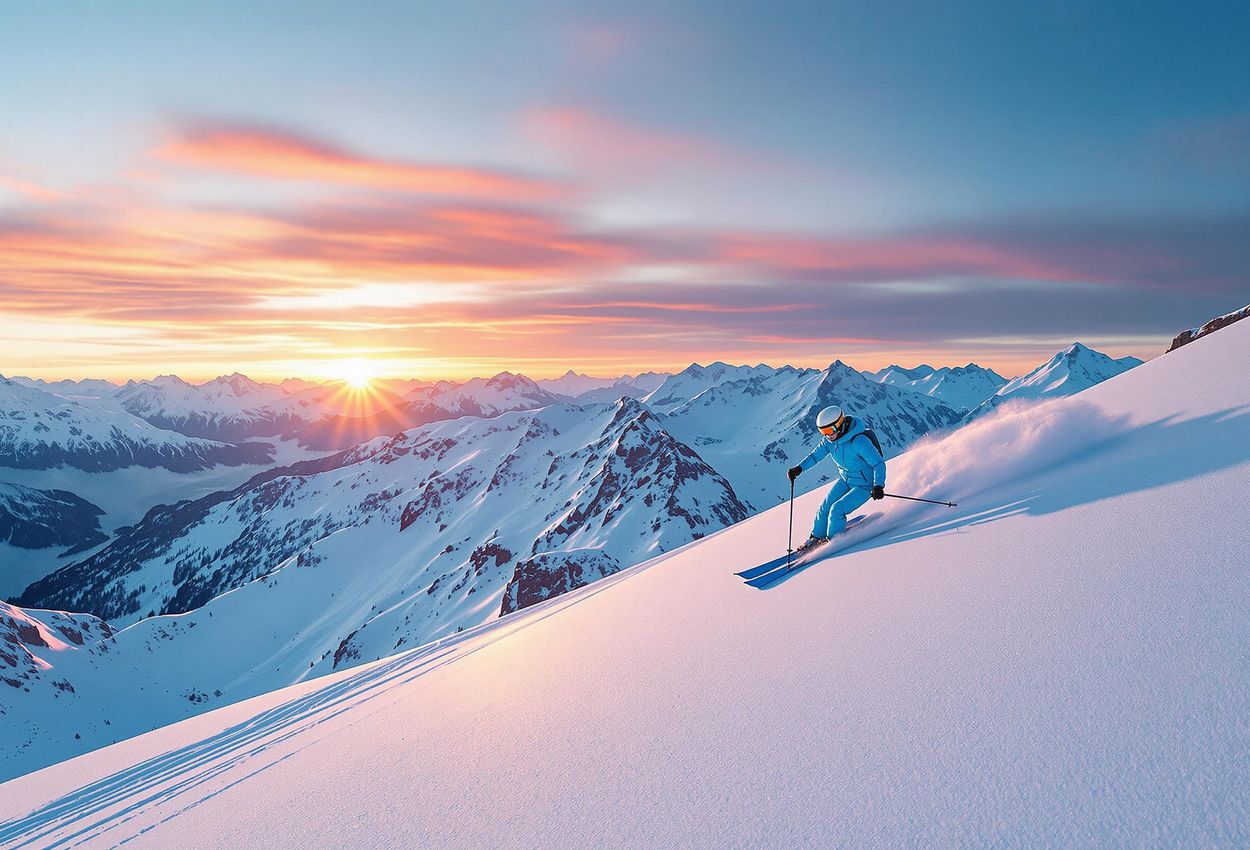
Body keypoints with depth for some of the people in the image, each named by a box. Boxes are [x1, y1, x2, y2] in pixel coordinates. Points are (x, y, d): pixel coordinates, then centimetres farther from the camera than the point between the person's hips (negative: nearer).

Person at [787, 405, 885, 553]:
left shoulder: (859, 441, -32)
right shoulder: (830, 440, -10)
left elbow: (879, 464, -28)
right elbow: (816, 455, 0)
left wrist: (879, 486, -39)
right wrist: (799, 468, -15)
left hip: (864, 485, -7)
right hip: (845, 480, 7)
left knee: (837, 509, -18)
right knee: (825, 507, 0)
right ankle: (816, 537, 19)